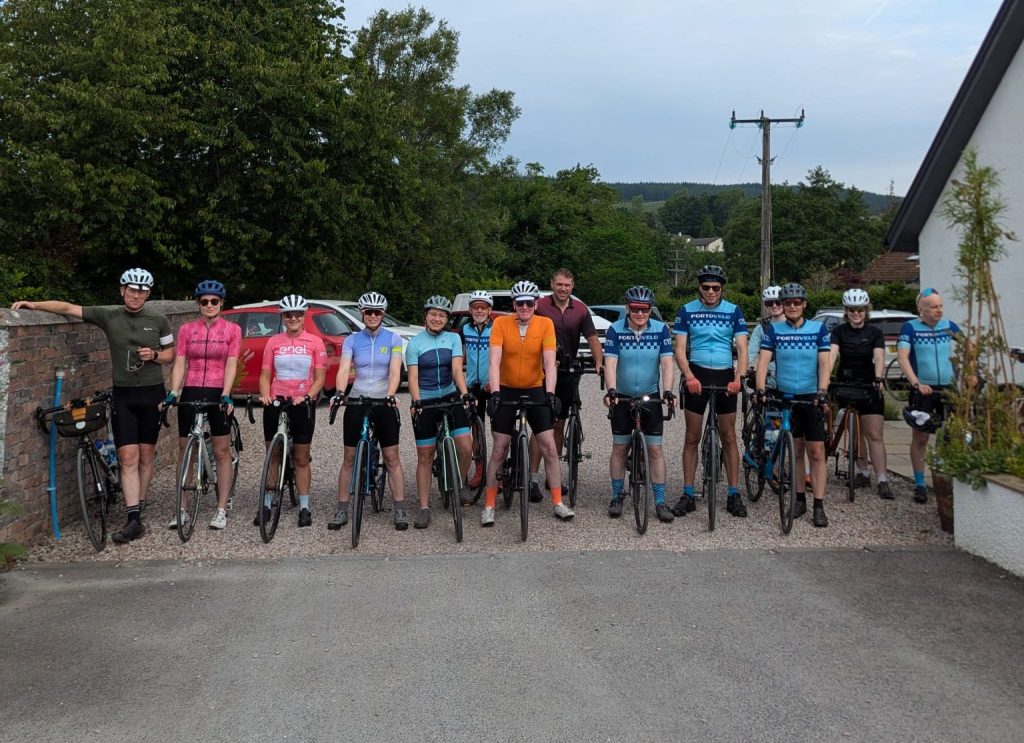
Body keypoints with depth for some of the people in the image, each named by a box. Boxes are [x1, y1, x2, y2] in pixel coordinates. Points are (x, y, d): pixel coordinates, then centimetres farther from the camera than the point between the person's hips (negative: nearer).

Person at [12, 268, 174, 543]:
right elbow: (68, 307, -4)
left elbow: (171, 354, 10)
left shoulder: (158, 321, 2)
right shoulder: (108, 316, 0)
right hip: (123, 395, 0)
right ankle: (133, 520, -9)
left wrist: (155, 354, -11)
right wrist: (34, 305, -17)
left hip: (152, 393, 0)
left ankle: (137, 509, 23)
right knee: (128, 457, -7)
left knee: (146, 455, 8)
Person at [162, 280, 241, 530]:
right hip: (191, 392, 2)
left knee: (222, 452, 3)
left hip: (218, 393, -2)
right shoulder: (186, 329, 6)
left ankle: (222, 510, 10)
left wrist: (225, 395, -18)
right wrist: (173, 392, -11)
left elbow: (231, 365, -6)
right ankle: (183, 509, 14)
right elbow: (179, 363, 2)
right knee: (185, 451, 6)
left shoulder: (232, 330, 1)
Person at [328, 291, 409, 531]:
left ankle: (400, 510, 5)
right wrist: (340, 392, -28)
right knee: (349, 458, 4)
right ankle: (342, 511, 12)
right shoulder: (352, 340, 2)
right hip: (357, 401, 2)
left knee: (392, 457, -1)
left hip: (384, 403, -1)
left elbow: (395, 371, -11)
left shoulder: (393, 339, -1)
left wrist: (390, 395, -28)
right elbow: (344, 370, -9)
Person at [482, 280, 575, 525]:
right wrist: (494, 393, -33)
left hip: (535, 390, 1)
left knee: (549, 447, -1)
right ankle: (489, 506, 9)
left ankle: (558, 503, 9)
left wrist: (550, 393, -30)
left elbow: (549, 362, -19)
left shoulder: (546, 324, -11)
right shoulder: (501, 324, -14)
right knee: (499, 450, 0)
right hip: (506, 390, -1)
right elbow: (494, 361, -22)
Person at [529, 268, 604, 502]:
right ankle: (534, 478, -3)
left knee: (559, 425, 11)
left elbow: (592, 338, 2)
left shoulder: (580, 309, 4)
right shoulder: (540, 306, -5)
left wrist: (599, 362, -14)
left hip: (567, 374, 4)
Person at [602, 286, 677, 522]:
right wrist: (611, 391, -33)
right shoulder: (616, 330, -10)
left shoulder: (660, 330, -7)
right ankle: (617, 497, 21)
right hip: (622, 397, 0)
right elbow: (610, 362, -18)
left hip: (650, 397, 0)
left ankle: (660, 502, 7)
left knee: (655, 450, 0)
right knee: (619, 449, 8)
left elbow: (666, 362, -13)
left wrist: (668, 391, -27)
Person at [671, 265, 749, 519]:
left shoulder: (733, 311, 3)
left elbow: (742, 349, -3)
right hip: (696, 376, -1)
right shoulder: (686, 311, 1)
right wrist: (689, 376, -21)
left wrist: (738, 378, -18)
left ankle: (734, 495, 12)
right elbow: (680, 350, -4)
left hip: (725, 376, 1)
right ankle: (688, 495, 10)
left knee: (729, 438, 5)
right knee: (692, 438, 3)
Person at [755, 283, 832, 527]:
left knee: (816, 452, -3)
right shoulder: (774, 330, 1)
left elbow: (824, 362, -7)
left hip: (811, 397, -1)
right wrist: (760, 388, -22)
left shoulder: (818, 329, 0)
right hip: (785, 397, 1)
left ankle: (819, 506, 0)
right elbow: (763, 360, -7)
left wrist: (822, 391, -21)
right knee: (796, 451, 9)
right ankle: (800, 499, 20)